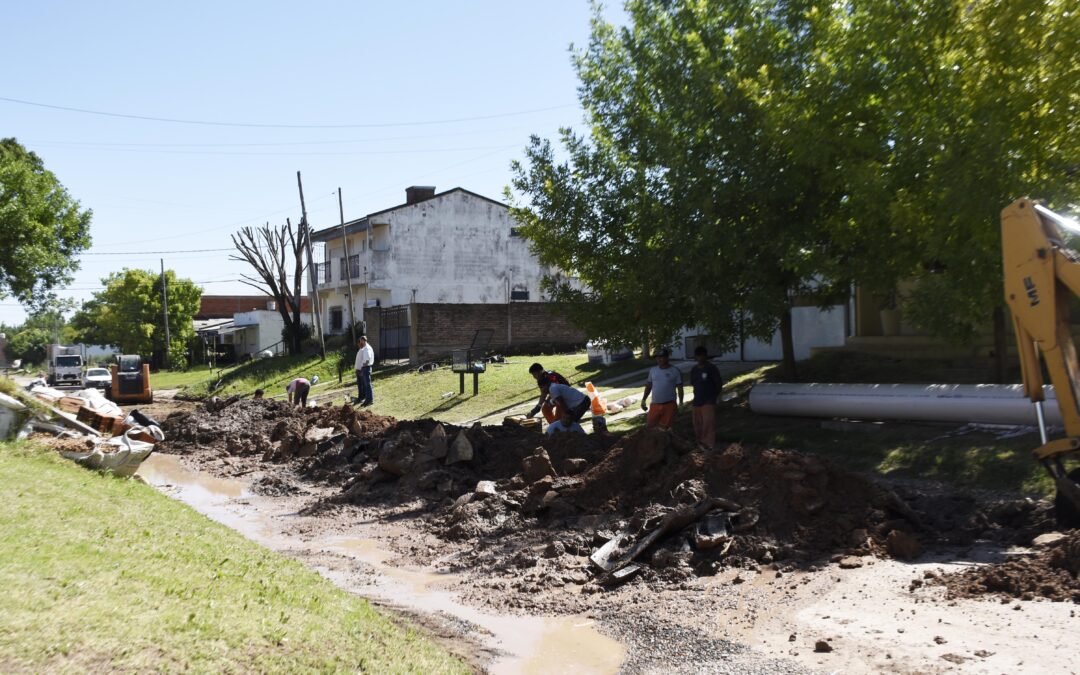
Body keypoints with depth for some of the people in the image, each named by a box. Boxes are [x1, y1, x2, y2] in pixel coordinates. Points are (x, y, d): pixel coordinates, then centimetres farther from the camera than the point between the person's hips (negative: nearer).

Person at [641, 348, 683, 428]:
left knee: (668, 427, 2)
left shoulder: (675, 371, -4)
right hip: (655, 404, 4)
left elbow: (680, 388, -1)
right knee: (650, 426, 1)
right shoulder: (653, 370, 7)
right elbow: (649, 386, 14)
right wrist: (643, 400, 8)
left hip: (669, 405, -3)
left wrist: (681, 403, -6)